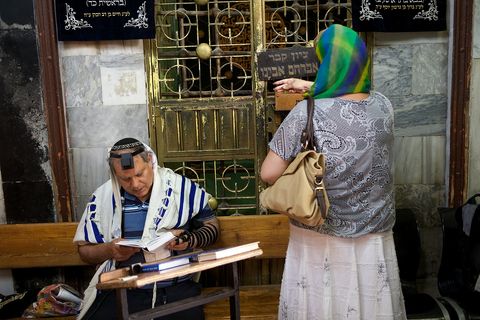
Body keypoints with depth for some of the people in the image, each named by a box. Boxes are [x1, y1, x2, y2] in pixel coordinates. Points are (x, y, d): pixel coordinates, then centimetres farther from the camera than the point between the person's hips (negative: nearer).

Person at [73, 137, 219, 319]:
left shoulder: (180, 186, -1)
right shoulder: (102, 197, 3)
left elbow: (212, 225, 8)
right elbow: (85, 250, 12)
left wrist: (190, 240, -12)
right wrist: (108, 250, -9)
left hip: (178, 289, -1)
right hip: (122, 291, 2)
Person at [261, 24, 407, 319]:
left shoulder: (306, 113, -18)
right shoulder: (383, 105, -4)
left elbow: (269, 174, -13)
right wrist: (310, 87, 16)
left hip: (319, 244, -3)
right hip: (374, 242, 3)